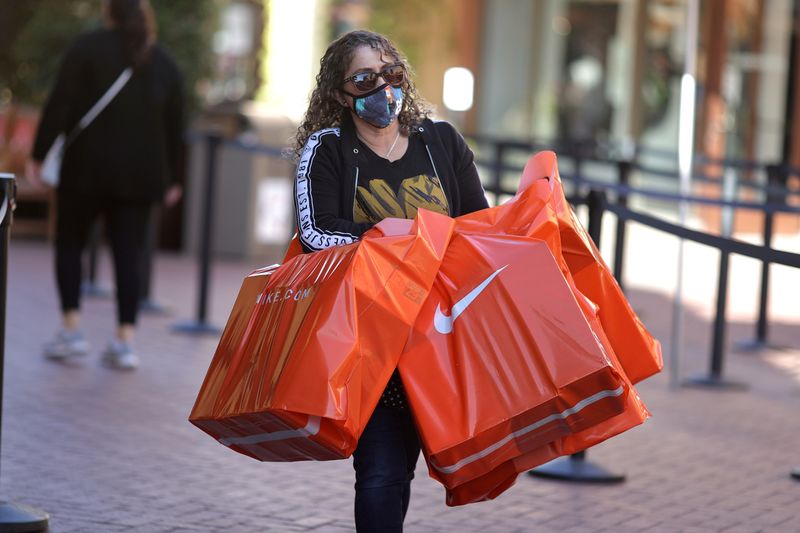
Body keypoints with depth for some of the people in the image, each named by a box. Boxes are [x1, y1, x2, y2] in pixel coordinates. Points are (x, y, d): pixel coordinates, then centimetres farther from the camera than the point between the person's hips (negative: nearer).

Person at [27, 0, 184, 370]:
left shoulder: (87, 48, -2)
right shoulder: (163, 63, 10)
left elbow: (59, 107, -9)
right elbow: (174, 127, 11)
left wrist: (38, 156, -7)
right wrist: (170, 179, 18)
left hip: (87, 166, -3)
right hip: (139, 173, 3)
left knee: (69, 243, 11)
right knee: (128, 253, 3)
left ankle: (71, 330, 2)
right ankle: (125, 342, -4)